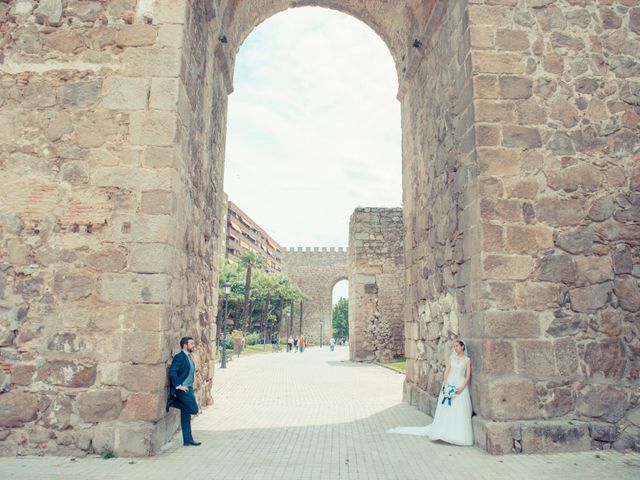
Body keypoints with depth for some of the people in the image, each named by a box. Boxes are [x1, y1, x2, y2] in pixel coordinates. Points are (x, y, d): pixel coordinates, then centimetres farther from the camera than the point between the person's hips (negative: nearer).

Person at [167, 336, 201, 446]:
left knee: (186, 415, 11)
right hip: (182, 389, -9)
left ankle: (188, 440, 17)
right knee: (193, 409, -13)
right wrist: (179, 386, -20)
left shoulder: (189, 357, 15)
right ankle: (172, 401, 1)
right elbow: (172, 372, -22)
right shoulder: (179, 357, -14)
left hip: (188, 388, 9)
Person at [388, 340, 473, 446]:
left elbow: (468, 375, -1)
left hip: (460, 386, -2)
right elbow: (446, 371, 5)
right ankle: (443, 431, 7)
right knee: (445, 410, 1)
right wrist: (446, 384, -8)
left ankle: (458, 435, 0)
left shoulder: (467, 360, 3)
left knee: (459, 412, -6)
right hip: (449, 385, 2)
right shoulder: (452, 357, 9)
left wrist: (462, 387, -14)